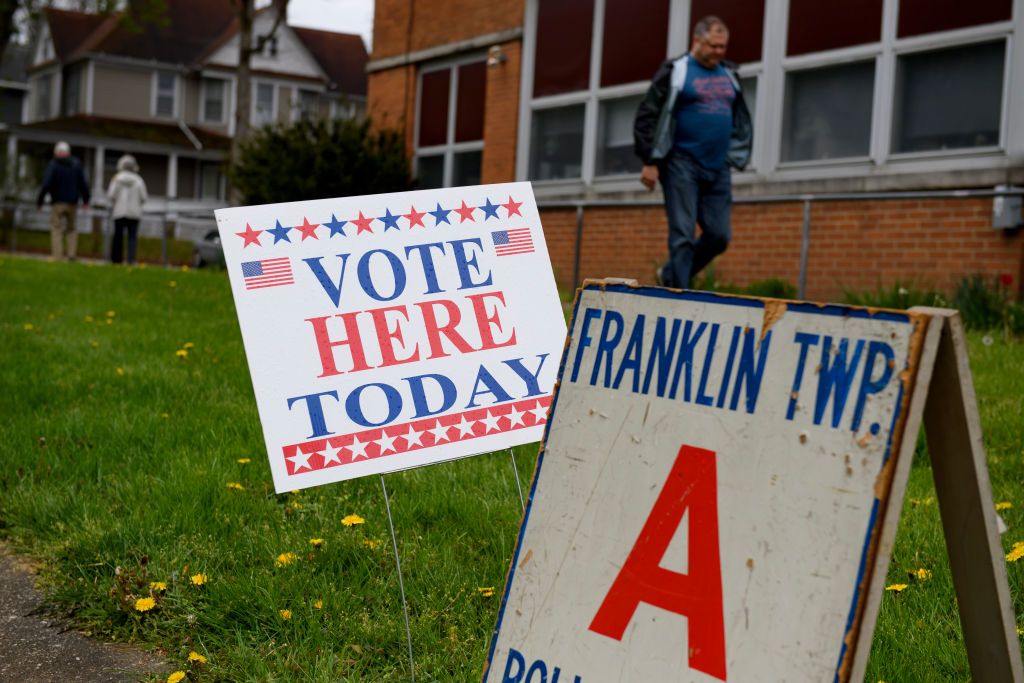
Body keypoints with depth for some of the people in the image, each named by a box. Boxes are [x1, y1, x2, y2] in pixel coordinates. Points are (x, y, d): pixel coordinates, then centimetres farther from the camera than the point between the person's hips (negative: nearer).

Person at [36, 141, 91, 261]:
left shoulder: (53, 165, -7)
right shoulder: (76, 164, 3)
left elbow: (46, 184, -13)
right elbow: (83, 184, 3)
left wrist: (39, 201, -5)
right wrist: (86, 200, 16)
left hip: (58, 202, -4)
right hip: (72, 203, 4)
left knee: (56, 229, 1)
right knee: (71, 229, 17)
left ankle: (57, 256, -8)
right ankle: (72, 253, 5)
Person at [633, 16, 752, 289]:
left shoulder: (729, 77, 16)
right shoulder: (675, 72, -2)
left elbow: (742, 121, 27)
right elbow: (647, 117, -5)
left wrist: (736, 156, 16)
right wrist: (650, 162, -10)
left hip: (717, 169, 6)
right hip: (683, 165, -6)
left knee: (719, 236, 2)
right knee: (683, 236, -8)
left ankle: (670, 274, 23)